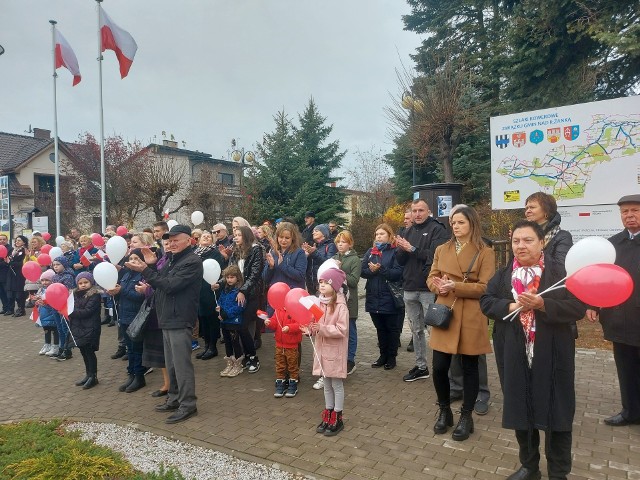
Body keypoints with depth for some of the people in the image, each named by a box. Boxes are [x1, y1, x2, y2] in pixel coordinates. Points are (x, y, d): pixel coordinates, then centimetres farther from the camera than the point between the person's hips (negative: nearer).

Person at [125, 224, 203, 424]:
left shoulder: (192, 262, -15)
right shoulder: (172, 259, 15)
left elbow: (169, 285, -22)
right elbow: (159, 283, 14)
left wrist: (145, 270, -20)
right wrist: (150, 265, 1)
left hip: (180, 321, -9)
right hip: (168, 319, 9)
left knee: (181, 364, -3)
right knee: (171, 364, 17)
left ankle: (188, 405, 7)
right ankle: (174, 399, 30)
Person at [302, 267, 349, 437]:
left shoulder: (341, 306, -18)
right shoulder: (320, 303, 6)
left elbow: (342, 330, -22)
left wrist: (322, 328, -29)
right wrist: (310, 329, -7)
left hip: (335, 351, -7)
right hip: (322, 349, 7)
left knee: (337, 385, 7)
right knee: (327, 384, 17)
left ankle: (337, 419, 19)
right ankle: (328, 415, 30)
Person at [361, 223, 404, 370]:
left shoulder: (395, 252, -5)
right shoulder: (370, 251, 11)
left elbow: (398, 273, -16)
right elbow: (362, 271, 4)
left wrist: (381, 269, -24)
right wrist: (371, 270, -16)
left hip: (389, 298, -5)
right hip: (373, 297, 5)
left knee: (392, 329, 8)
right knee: (380, 328, 15)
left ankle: (391, 357, 21)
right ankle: (383, 355, 28)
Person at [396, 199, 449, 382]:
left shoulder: (437, 229, -6)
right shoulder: (409, 231, 15)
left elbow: (435, 255, -20)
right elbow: (401, 261, 11)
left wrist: (412, 249, -16)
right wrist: (401, 249, -9)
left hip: (428, 289, -7)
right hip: (410, 289, 7)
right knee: (416, 330, 14)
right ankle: (421, 366, 26)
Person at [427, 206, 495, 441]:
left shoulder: (485, 252, -4)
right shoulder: (441, 250, 10)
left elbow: (486, 287, -10)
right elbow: (431, 277, 14)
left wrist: (455, 286, -20)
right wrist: (437, 285, -10)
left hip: (471, 318, -3)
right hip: (444, 314, 4)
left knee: (469, 368, 9)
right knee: (439, 367, 4)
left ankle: (466, 416, 26)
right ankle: (444, 411, 27)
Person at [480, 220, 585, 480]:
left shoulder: (559, 272, -4)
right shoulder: (503, 274, 7)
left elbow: (578, 306, -11)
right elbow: (486, 301, 3)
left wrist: (543, 304, -24)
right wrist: (510, 306, -14)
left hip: (551, 356, -3)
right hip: (515, 356, 3)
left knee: (555, 412, 7)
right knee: (520, 410, 14)